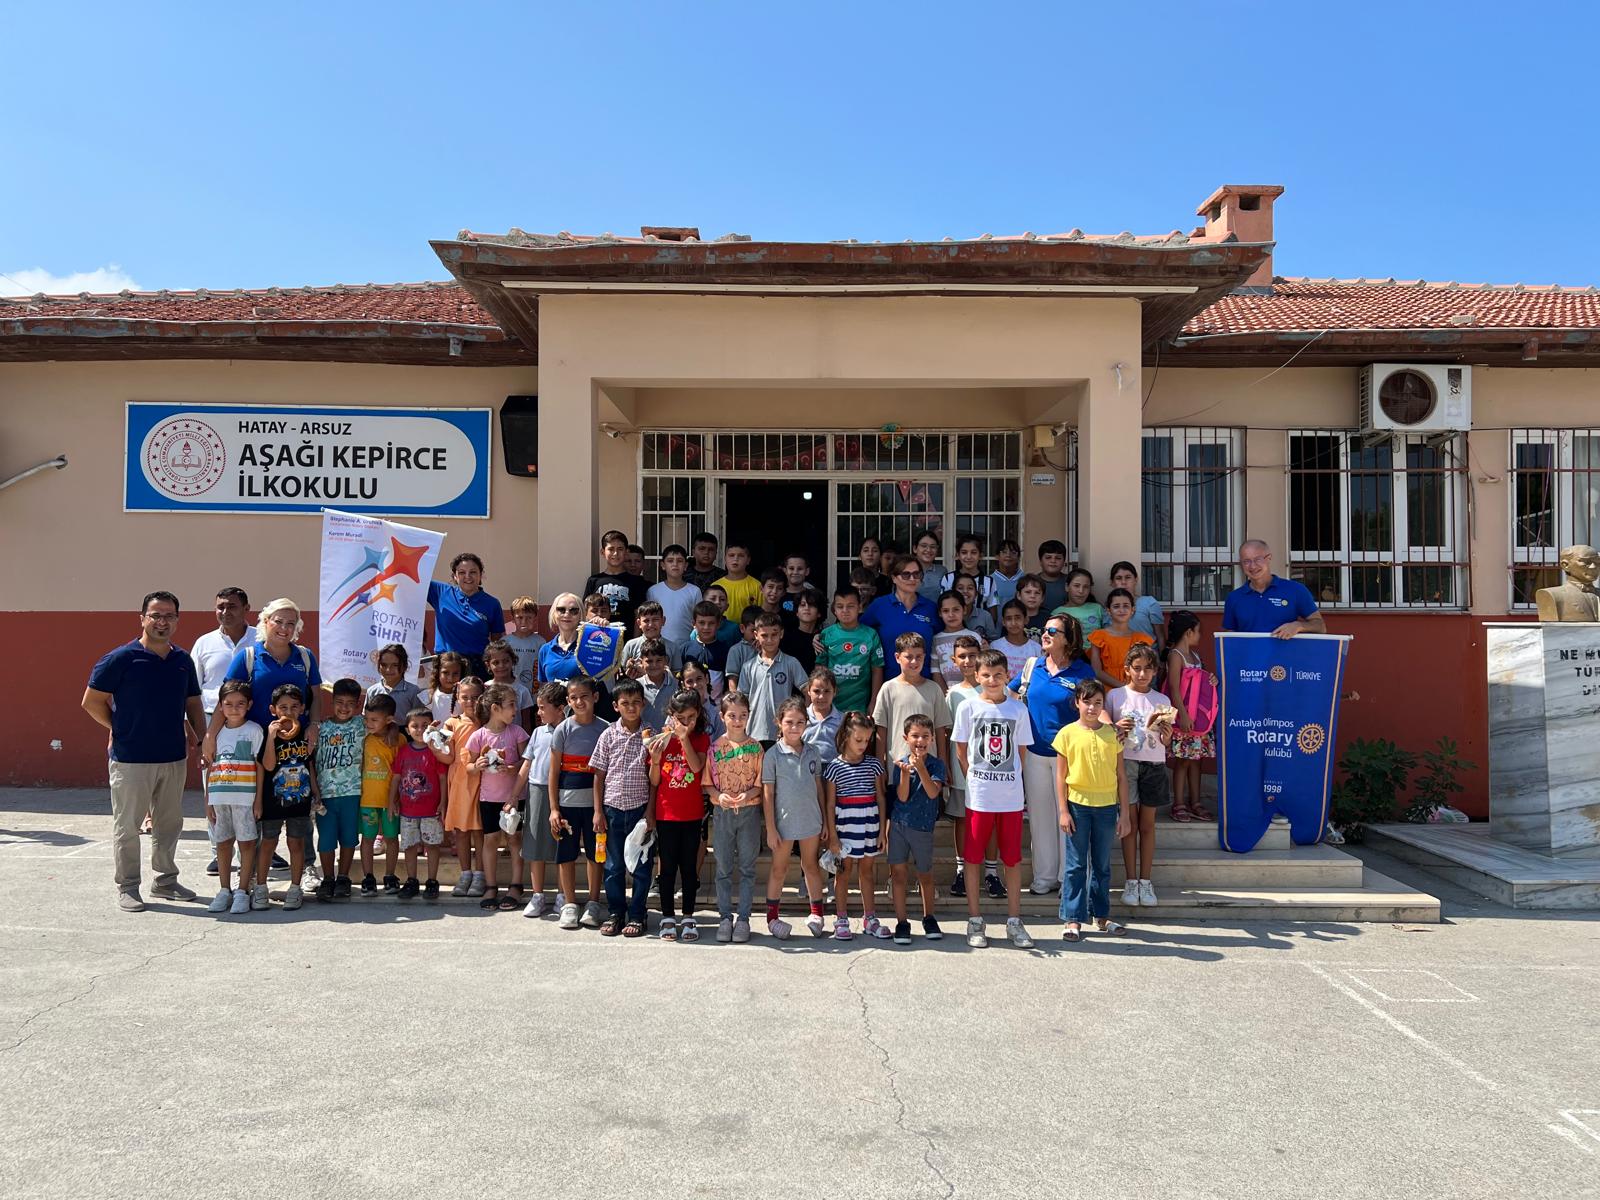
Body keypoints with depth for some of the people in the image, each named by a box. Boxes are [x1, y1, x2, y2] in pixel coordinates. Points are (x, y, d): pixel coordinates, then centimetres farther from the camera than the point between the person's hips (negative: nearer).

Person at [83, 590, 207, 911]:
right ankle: (127, 888, 16)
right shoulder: (121, 658, -9)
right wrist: (121, 729, 0)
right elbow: (92, 702, -4)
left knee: (169, 824, 14)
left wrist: (206, 743, 8)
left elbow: (194, 705, 15)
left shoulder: (183, 661, 8)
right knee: (127, 826, 4)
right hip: (131, 760, -5)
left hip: (174, 758, 5)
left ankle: (166, 881, 27)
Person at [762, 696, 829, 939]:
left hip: (811, 820, 3)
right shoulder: (773, 755, -9)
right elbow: (767, 794, -8)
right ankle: (772, 916, 23)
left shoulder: (813, 752, 2)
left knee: (811, 867, 16)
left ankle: (816, 912, 29)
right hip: (784, 822, -3)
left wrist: (825, 822, 8)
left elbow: (819, 788, 8)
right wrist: (771, 829, -10)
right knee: (779, 869, 11)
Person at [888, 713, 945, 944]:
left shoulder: (936, 764, -5)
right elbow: (902, 797, -8)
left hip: (923, 826, -1)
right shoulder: (900, 764, -2)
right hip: (899, 823, 1)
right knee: (898, 871, 2)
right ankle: (902, 921, 13)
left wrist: (920, 767, -29)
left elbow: (933, 792, -20)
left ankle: (929, 918, 32)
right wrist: (905, 772, -23)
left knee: (925, 874, 13)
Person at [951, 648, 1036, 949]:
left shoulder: (1018, 708, 4)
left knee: (1013, 858, 7)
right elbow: (961, 751, 4)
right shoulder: (969, 707, 0)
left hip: (1012, 796, 1)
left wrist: (1012, 779, 3)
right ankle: (974, 921, 15)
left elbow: (1022, 751, 10)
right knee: (972, 857, 4)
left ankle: (1014, 921, 18)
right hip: (978, 797, -1)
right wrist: (975, 779, -1)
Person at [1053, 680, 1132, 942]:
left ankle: (1101, 915, 25)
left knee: (1102, 864, 13)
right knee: (1076, 865, 3)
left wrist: (1124, 813, 4)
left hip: (1107, 805, 2)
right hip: (1077, 805, -2)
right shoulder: (1067, 734, -4)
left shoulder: (1112, 733, 2)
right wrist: (1063, 811, -7)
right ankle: (1073, 919, 10)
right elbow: (1061, 776, -2)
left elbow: (1121, 776, 5)